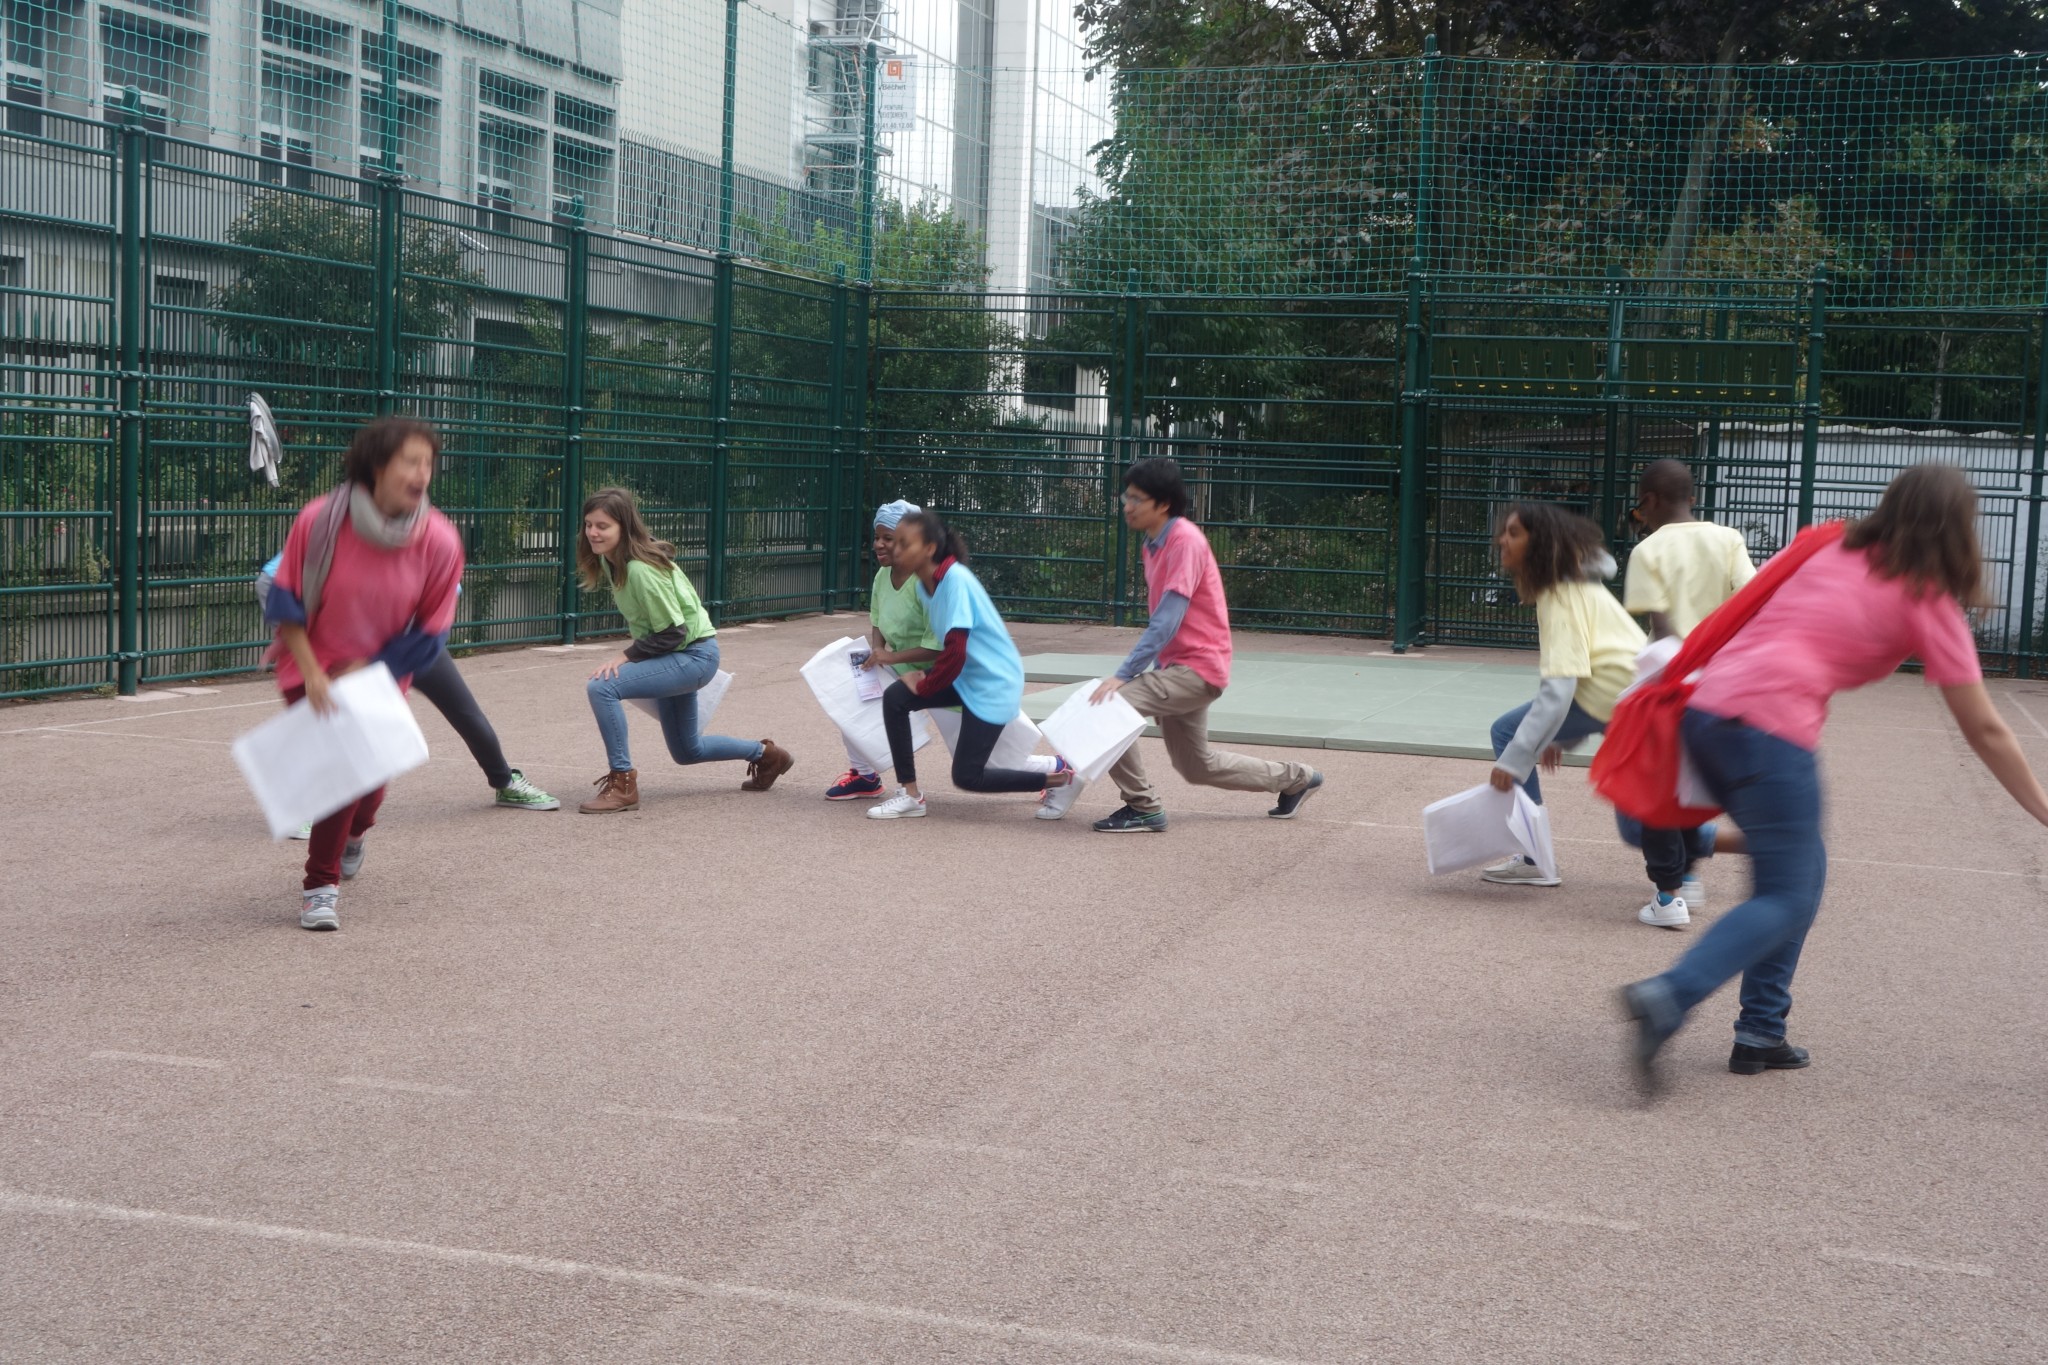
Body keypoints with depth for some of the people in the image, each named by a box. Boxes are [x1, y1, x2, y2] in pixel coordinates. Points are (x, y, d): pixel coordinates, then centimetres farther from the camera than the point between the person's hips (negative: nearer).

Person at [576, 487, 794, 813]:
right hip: (673, 655, 10)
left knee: (601, 687, -28)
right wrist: (633, 654, 9)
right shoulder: (609, 560, -1)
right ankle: (765, 754, 42)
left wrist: (627, 657, -20)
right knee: (686, 751, 22)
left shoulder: (641, 570, -28)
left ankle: (622, 783, -18)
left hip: (693, 655, -10)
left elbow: (672, 632, -24)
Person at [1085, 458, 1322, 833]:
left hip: (1196, 668, -10)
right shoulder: (1153, 544, 10)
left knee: (1108, 706, -23)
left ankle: (1142, 808, -11)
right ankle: (1297, 779, 36)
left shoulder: (1185, 541, -18)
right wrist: (1154, 672, 13)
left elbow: (1167, 620, -26)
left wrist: (1123, 675, -30)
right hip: (1175, 667, 10)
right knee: (1198, 766, 19)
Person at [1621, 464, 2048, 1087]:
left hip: (1706, 709, 7)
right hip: (1769, 726, -7)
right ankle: (1668, 999, -22)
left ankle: (1760, 1033, 16)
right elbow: (1984, 731, 10)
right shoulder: (1929, 603, 6)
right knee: (1788, 897, -1)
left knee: (1801, 870, 19)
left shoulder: (1834, 550, 21)